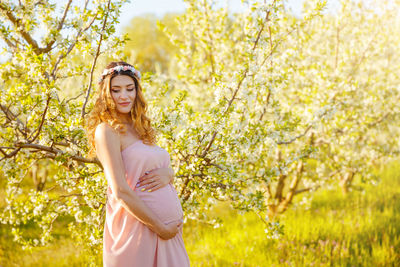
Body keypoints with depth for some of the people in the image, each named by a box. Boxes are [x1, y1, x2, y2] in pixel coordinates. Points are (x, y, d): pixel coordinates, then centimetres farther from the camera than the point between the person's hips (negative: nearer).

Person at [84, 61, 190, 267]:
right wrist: (160, 227, -15)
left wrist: (167, 174, -7)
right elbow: (121, 192, -16)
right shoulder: (107, 130, -10)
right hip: (137, 225, -7)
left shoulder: (140, 128, 13)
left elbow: (165, 166, 17)